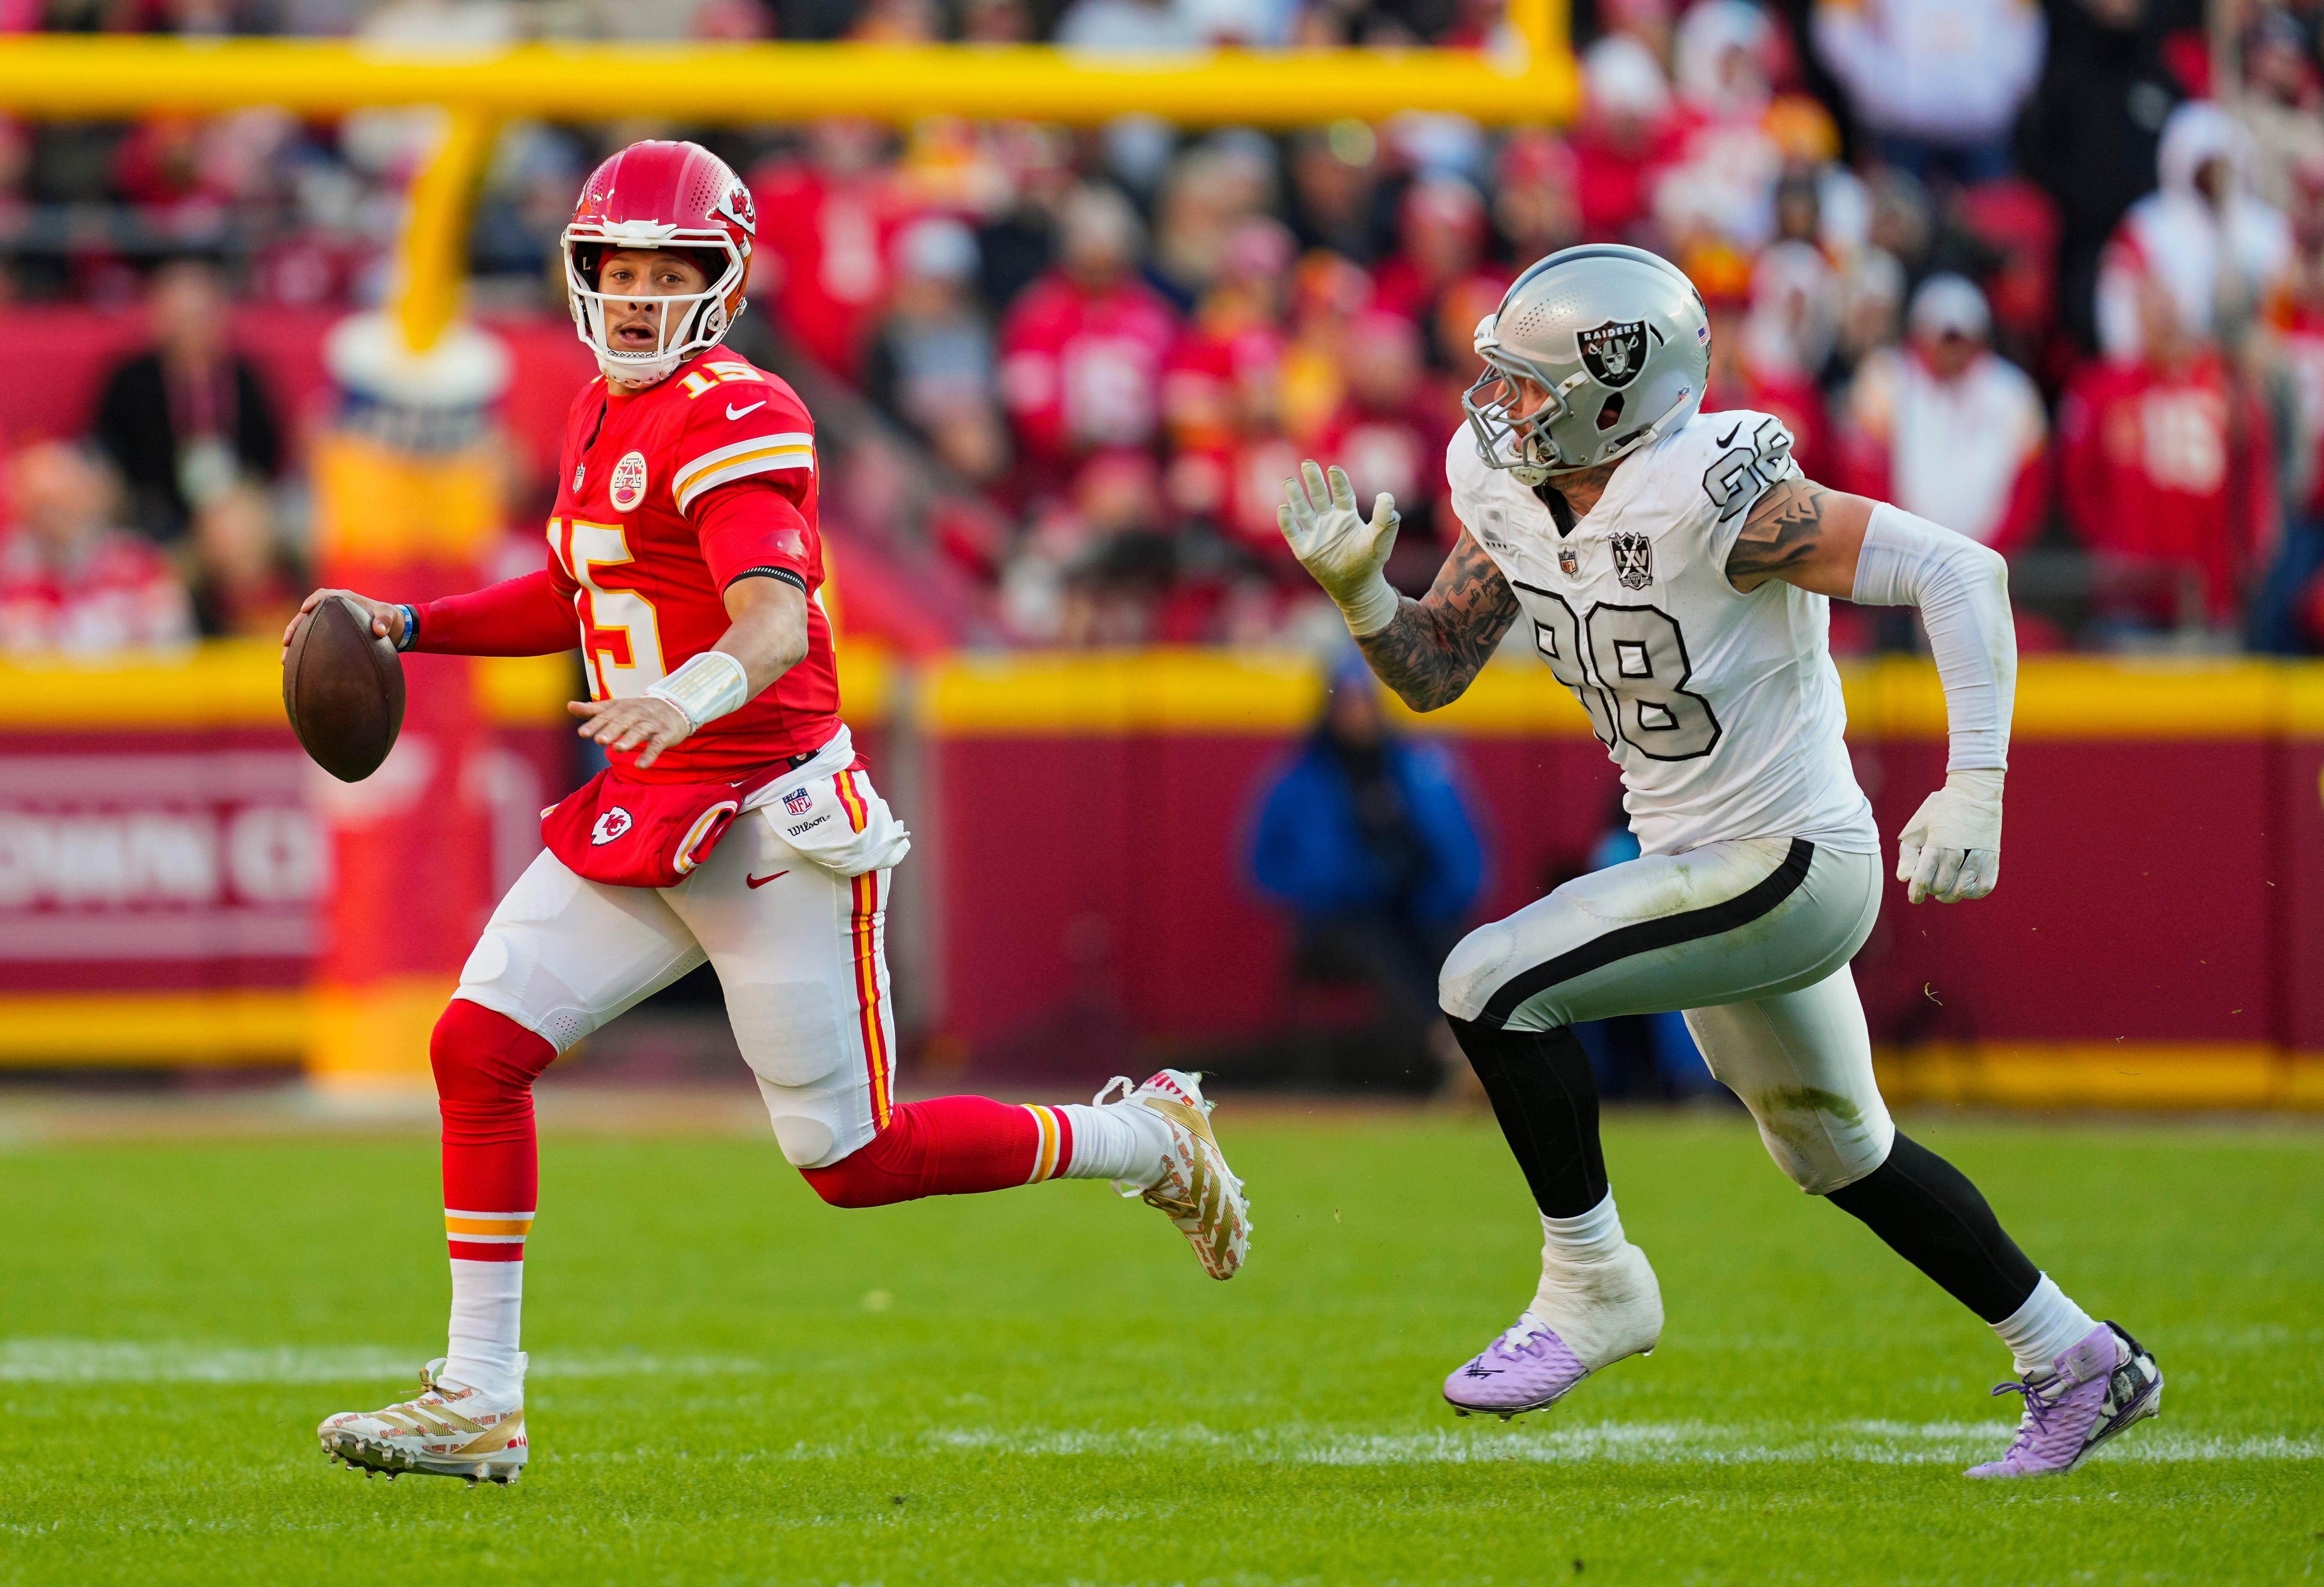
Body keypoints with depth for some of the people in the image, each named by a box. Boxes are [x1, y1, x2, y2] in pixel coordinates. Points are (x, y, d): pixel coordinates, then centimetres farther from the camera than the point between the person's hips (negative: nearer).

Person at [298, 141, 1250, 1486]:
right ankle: (478, 1401, 0)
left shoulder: (737, 420, -16)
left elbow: (777, 624, -30)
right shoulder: (604, 413, 12)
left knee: (857, 1160, -2)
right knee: (478, 1047, -5)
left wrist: (695, 694, -51)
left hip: (770, 820, -8)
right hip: (641, 818, 8)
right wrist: (408, 627, 19)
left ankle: (1147, 1138, 20)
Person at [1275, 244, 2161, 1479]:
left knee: (1494, 984, -20)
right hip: (1702, 866, 9)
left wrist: (1975, 791, -35)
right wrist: (1356, 590, -15)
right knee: (1836, 1152, 23)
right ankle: (2075, 1362, 38)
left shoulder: (1706, 499, -27)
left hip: (1792, 868, -9)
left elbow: (1960, 573, -28)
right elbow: (1432, 673, 6)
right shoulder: (1511, 496, -3)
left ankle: (1591, 1286, -4)